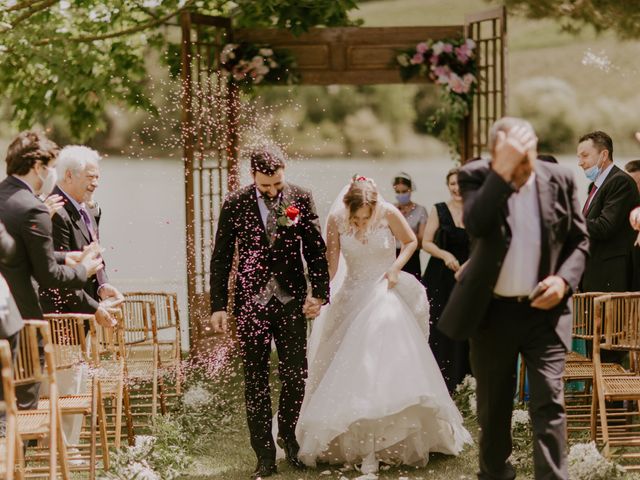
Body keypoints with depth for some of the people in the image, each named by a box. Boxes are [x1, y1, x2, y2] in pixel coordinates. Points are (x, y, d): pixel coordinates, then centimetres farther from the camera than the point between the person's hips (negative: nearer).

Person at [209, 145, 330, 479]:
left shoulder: (301, 199, -1)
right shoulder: (235, 204, -2)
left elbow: (316, 249, 4)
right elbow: (221, 258, 2)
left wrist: (319, 292, -3)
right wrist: (218, 305, 0)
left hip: (291, 300, 1)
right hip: (251, 302, 0)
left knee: (296, 375, 3)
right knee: (256, 381, 3)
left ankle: (289, 439, 28)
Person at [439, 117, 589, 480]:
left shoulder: (560, 180, -4)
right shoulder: (476, 176, -9)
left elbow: (580, 240, 6)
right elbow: (475, 224, -29)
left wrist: (565, 279, -12)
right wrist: (503, 172, -32)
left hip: (544, 311, 0)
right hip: (492, 311, 0)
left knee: (549, 403, -10)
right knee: (493, 406, 14)